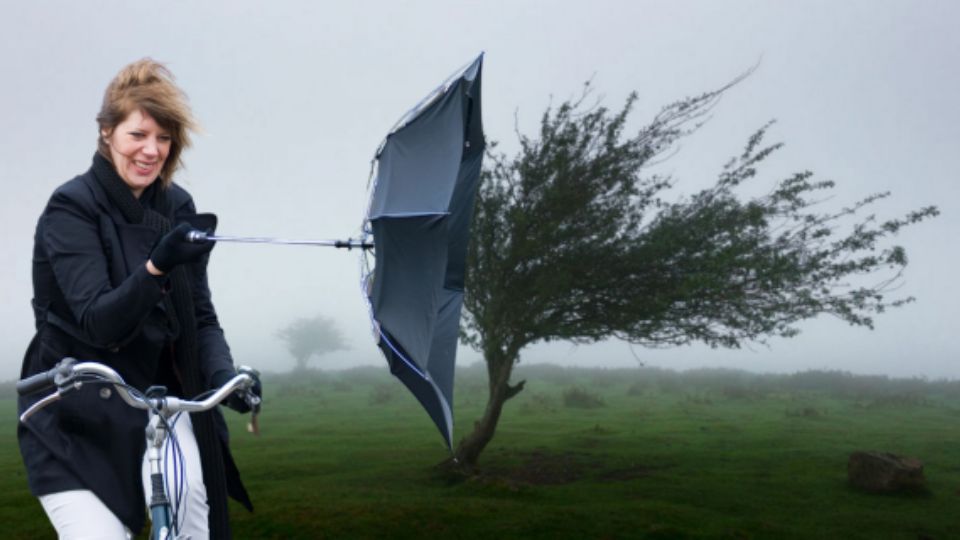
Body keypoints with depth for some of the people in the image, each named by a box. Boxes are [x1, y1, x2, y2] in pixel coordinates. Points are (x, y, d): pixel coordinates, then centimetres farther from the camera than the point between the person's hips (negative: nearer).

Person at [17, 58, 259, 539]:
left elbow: (200, 315, 2)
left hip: (154, 393, 4)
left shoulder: (177, 207, 0)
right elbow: (98, 323, -25)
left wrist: (222, 375, -16)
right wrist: (157, 265, -41)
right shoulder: (72, 207, -15)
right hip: (76, 411, -3)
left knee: (187, 492, -17)